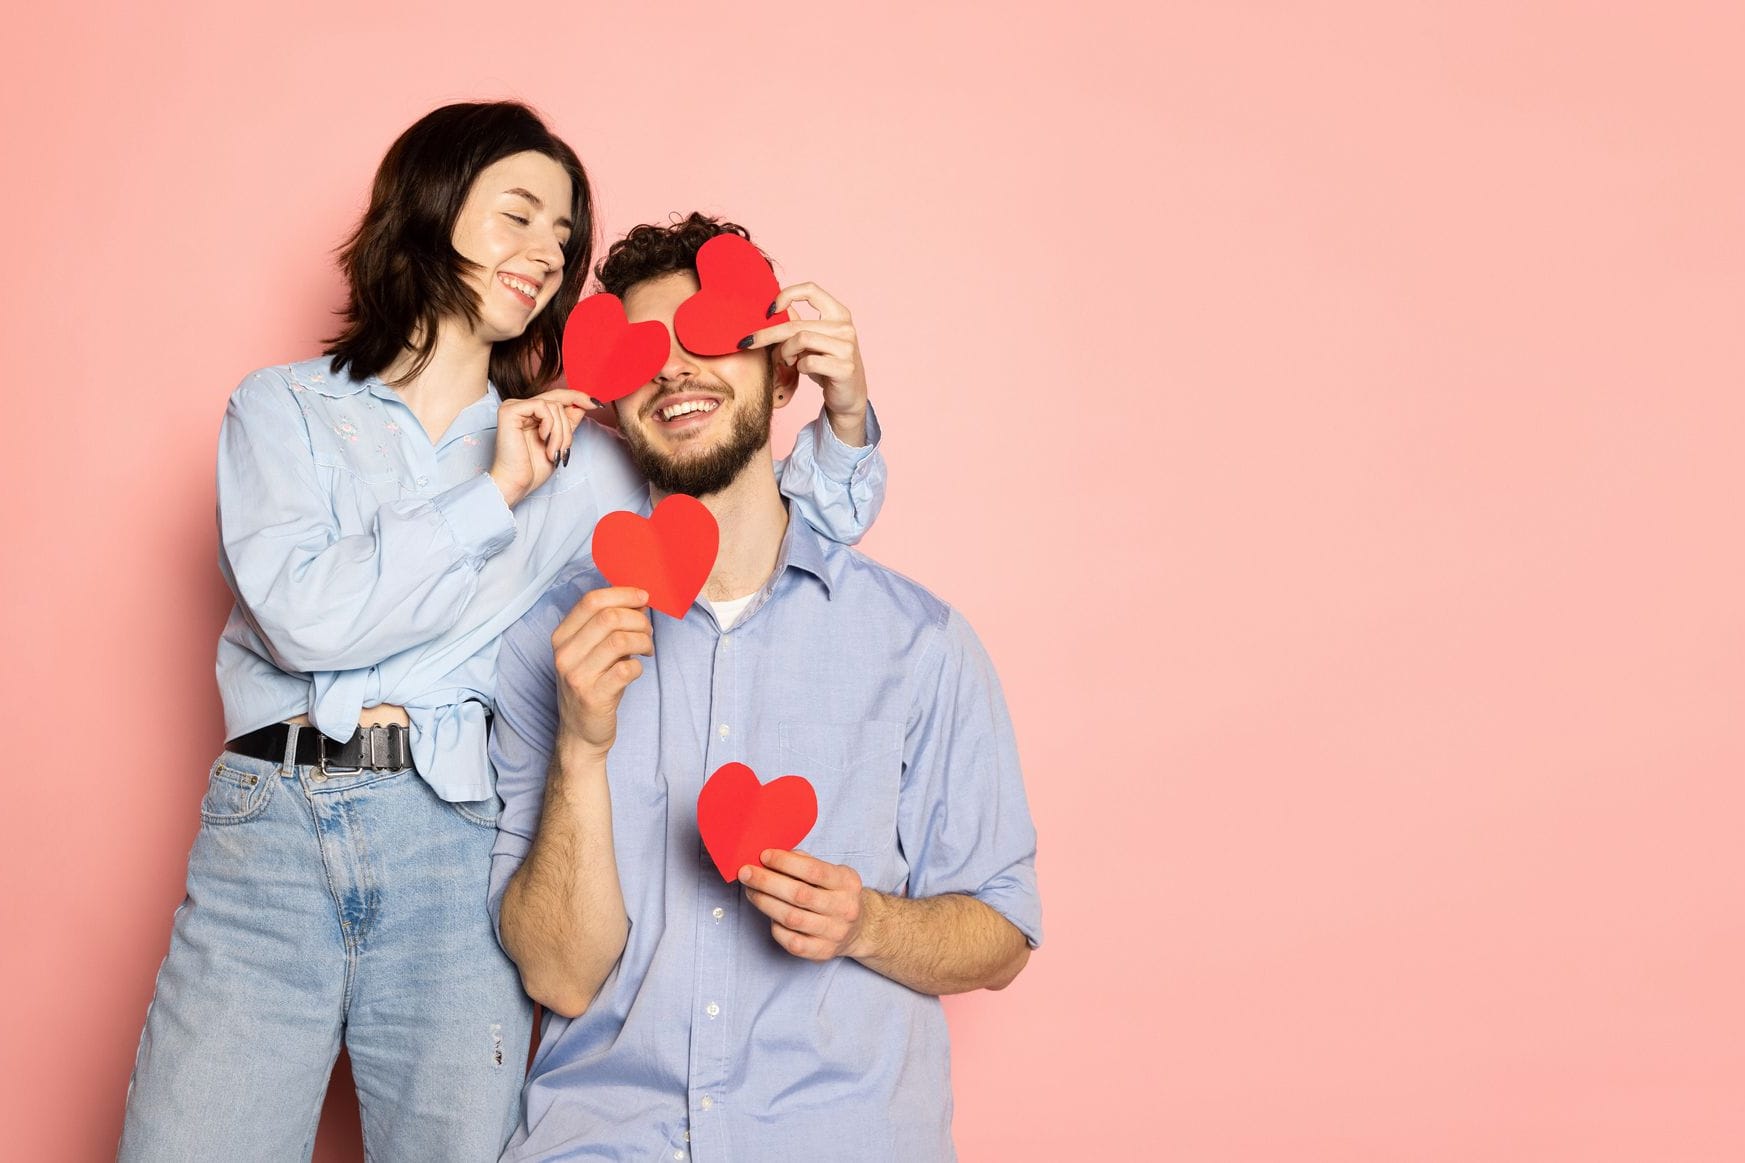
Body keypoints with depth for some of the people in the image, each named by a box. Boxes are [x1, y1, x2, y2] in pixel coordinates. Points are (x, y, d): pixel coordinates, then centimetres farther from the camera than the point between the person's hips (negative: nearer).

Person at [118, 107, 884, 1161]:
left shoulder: (577, 455, 14)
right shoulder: (286, 408, 11)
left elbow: (811, 520, 12)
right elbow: (303, 614, -6)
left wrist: (844, 413, -7)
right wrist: (492, 497, -3)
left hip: (459, 848, 1)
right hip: (269, 827, -1)